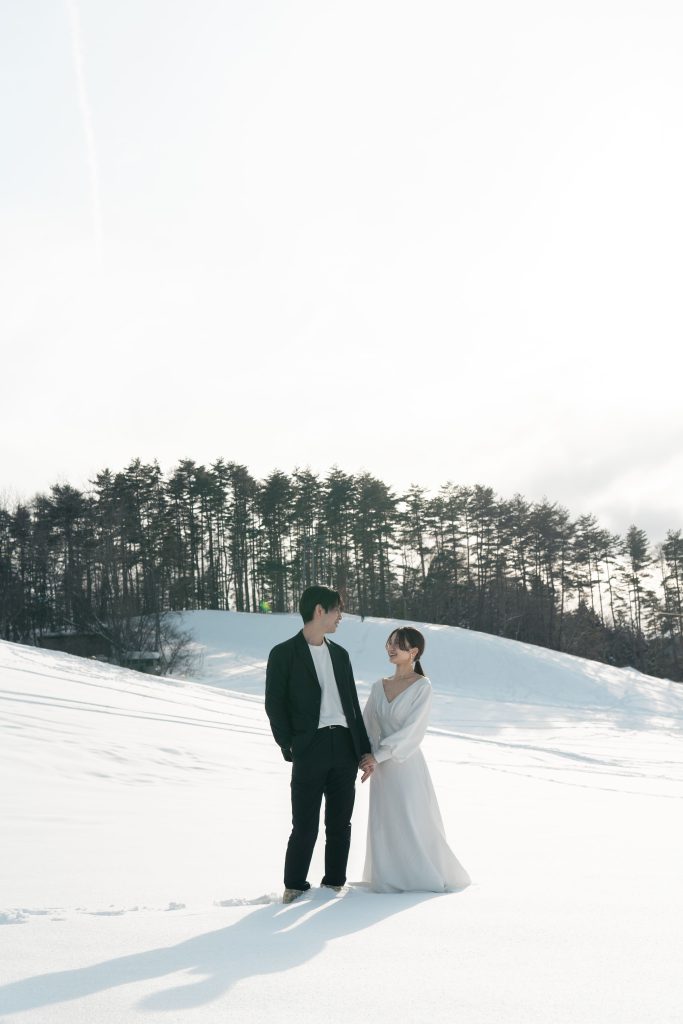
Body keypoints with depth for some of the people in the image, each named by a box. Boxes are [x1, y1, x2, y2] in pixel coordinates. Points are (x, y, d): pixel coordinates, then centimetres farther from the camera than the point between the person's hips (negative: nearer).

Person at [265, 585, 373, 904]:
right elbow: (274, 704, -2)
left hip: (344, 748, 5)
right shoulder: (284, 653, -1)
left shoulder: (340, 654, 16)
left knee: (340, 824, 8)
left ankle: (334, 884, 19)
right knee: (305, 827, -2)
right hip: (309, 749, -5)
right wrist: (288, 746, -8)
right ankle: (294, 886, 11)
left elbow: (353, 705, 17)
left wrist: (364, 749, 12)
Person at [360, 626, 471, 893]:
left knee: (414, 821, 1)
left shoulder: (422, 686, -8)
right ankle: (389, 878, 21)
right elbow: (368, 726, 8)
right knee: (384, 824, 9)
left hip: (407, 764, -5)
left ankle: (425, 876, 17)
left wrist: (379, 755, -16)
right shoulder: (379, 687, 8)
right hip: (382, 768, 5)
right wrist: (368, 757, -9)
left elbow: (411, 730, -14)